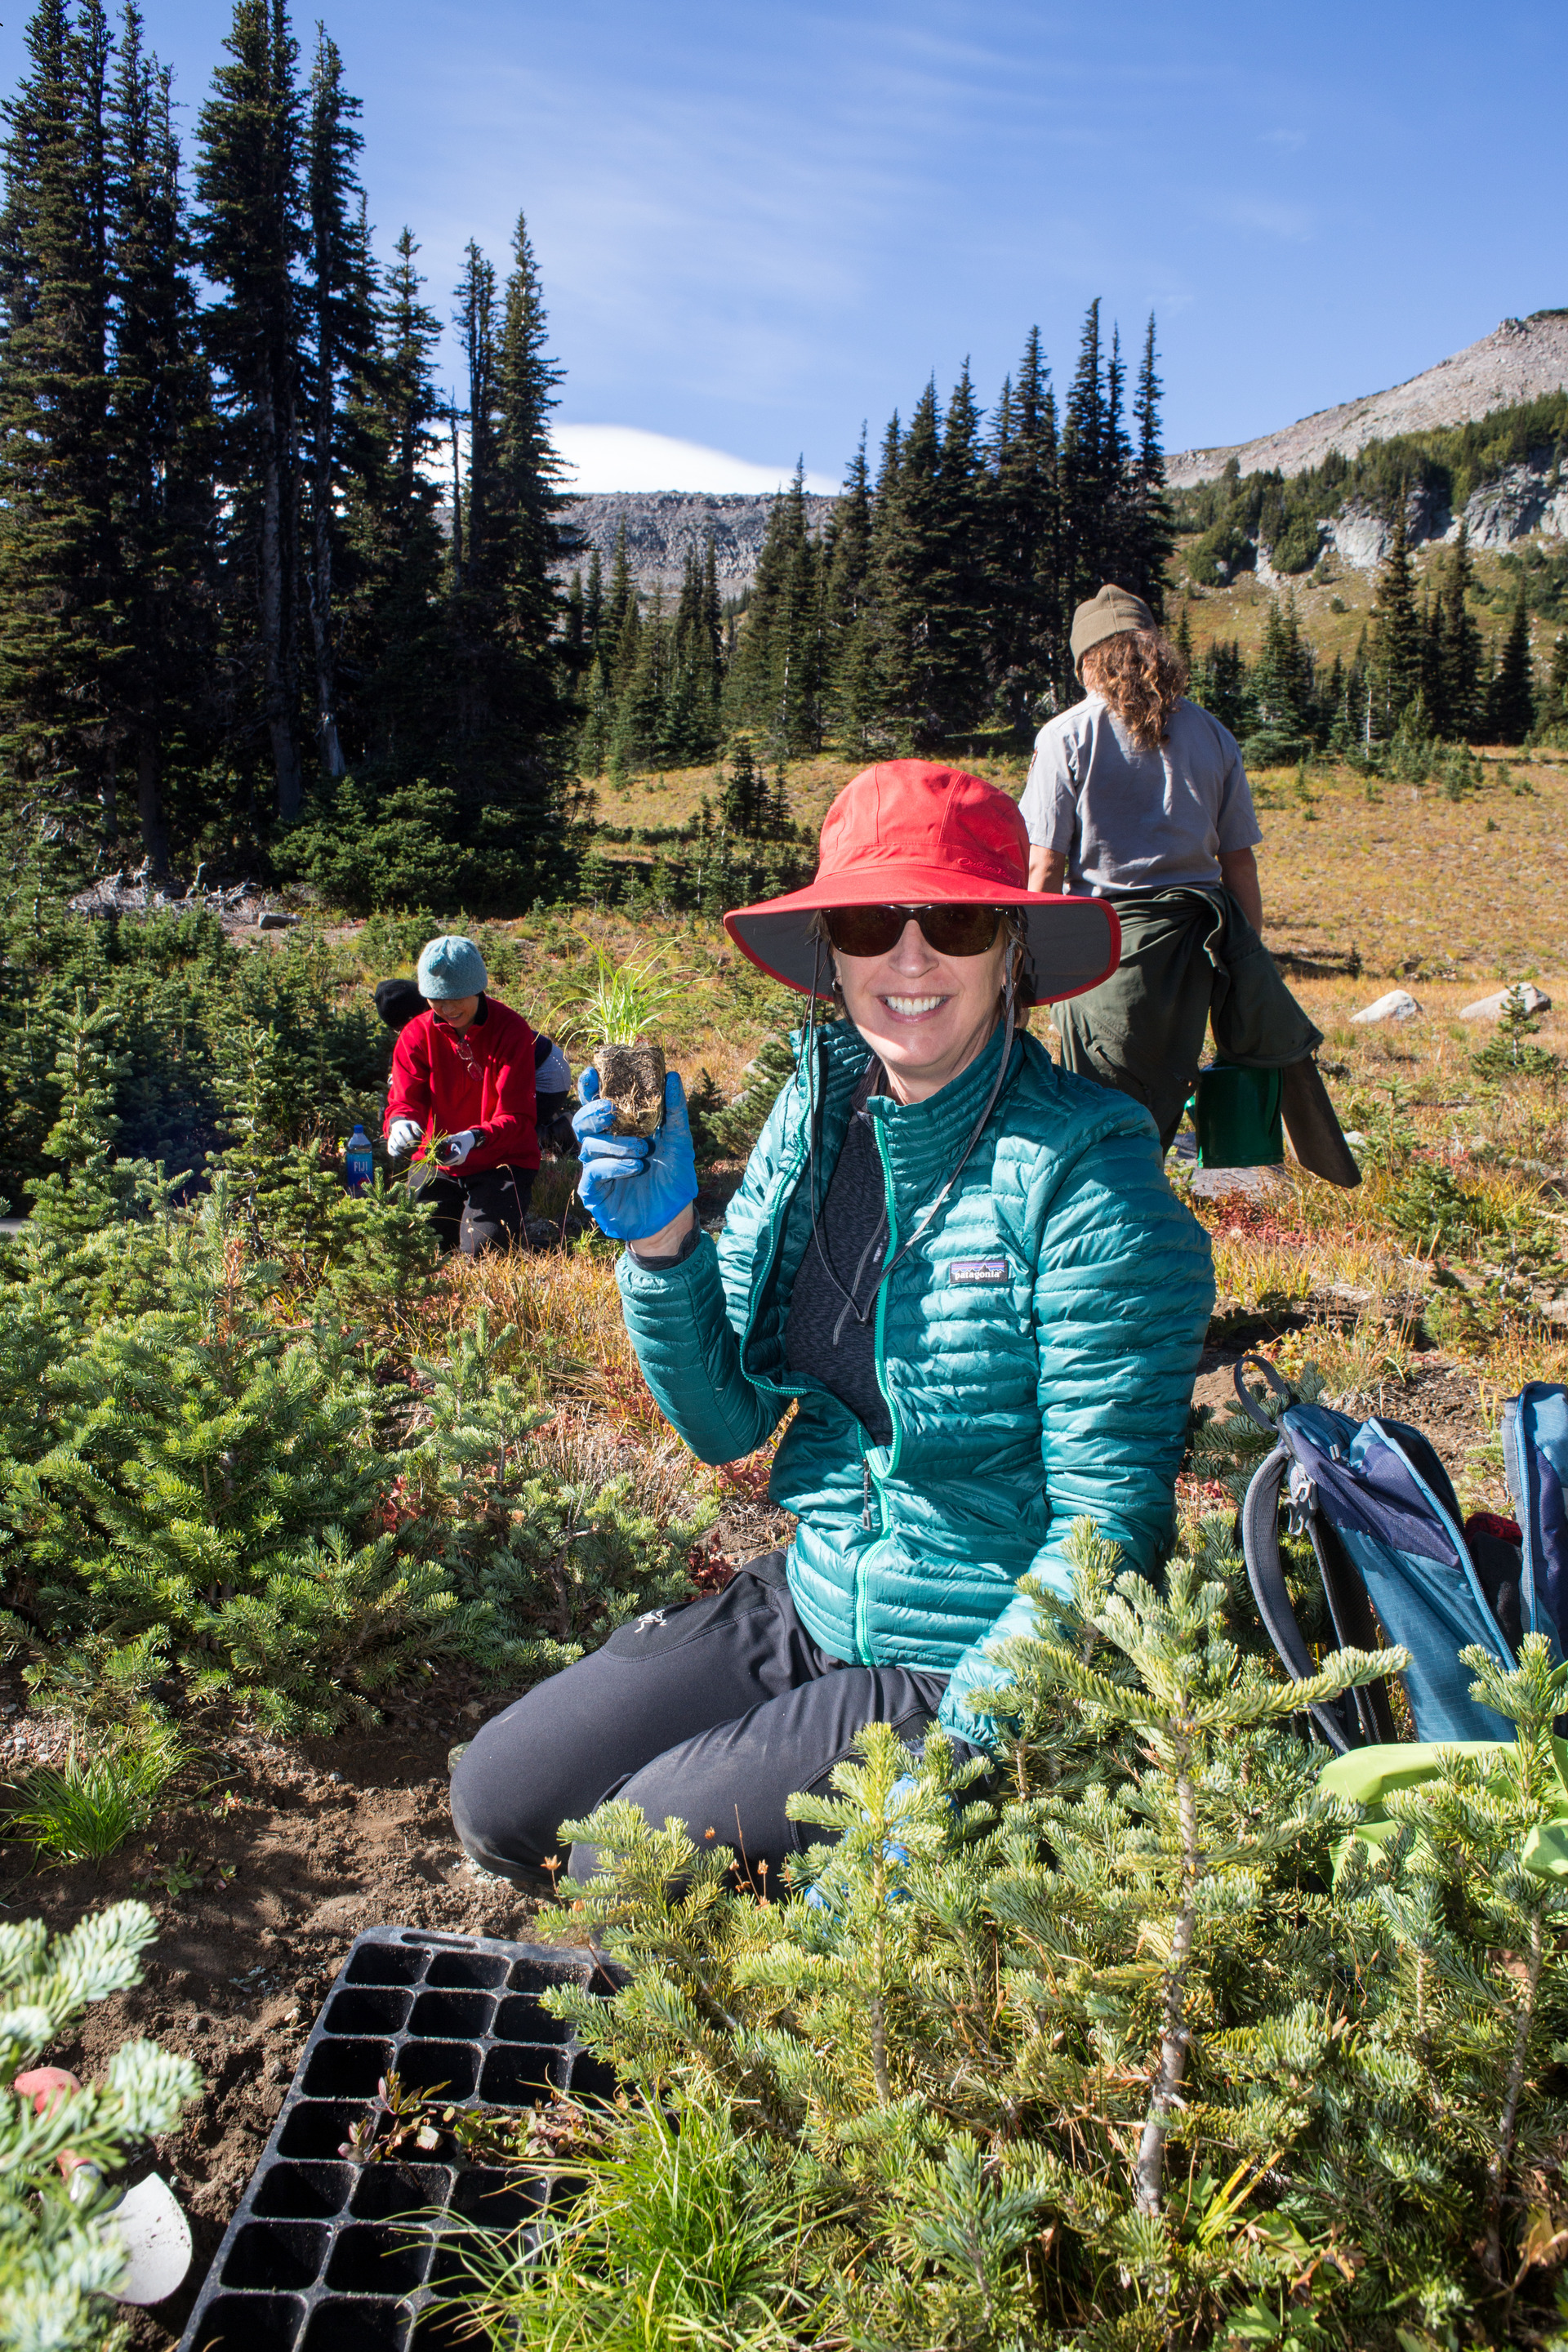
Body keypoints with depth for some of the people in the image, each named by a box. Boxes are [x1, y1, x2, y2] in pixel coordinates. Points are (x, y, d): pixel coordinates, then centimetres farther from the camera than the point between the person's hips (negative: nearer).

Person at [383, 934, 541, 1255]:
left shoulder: (512, 1030, -14)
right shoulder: (417, 1033, -4)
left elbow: (517, 1116, -18)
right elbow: (404, 1101, -7)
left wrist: (475, 1138, -39)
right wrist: (401, 1124, -34)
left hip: (502, 1158, -3)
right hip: (436, 1161, 3)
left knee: (482, 1248, -21)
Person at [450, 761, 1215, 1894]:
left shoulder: (1087, 1173, -20)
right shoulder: (817, 1109, -2)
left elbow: (1110, 1524, -18)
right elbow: (728, 1423, 2)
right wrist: (662, 1242, -15)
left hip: (982, 1661, -6)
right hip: (807, 1605, 6)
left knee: (627, 1856, -14)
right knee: (499, 1799, 2)